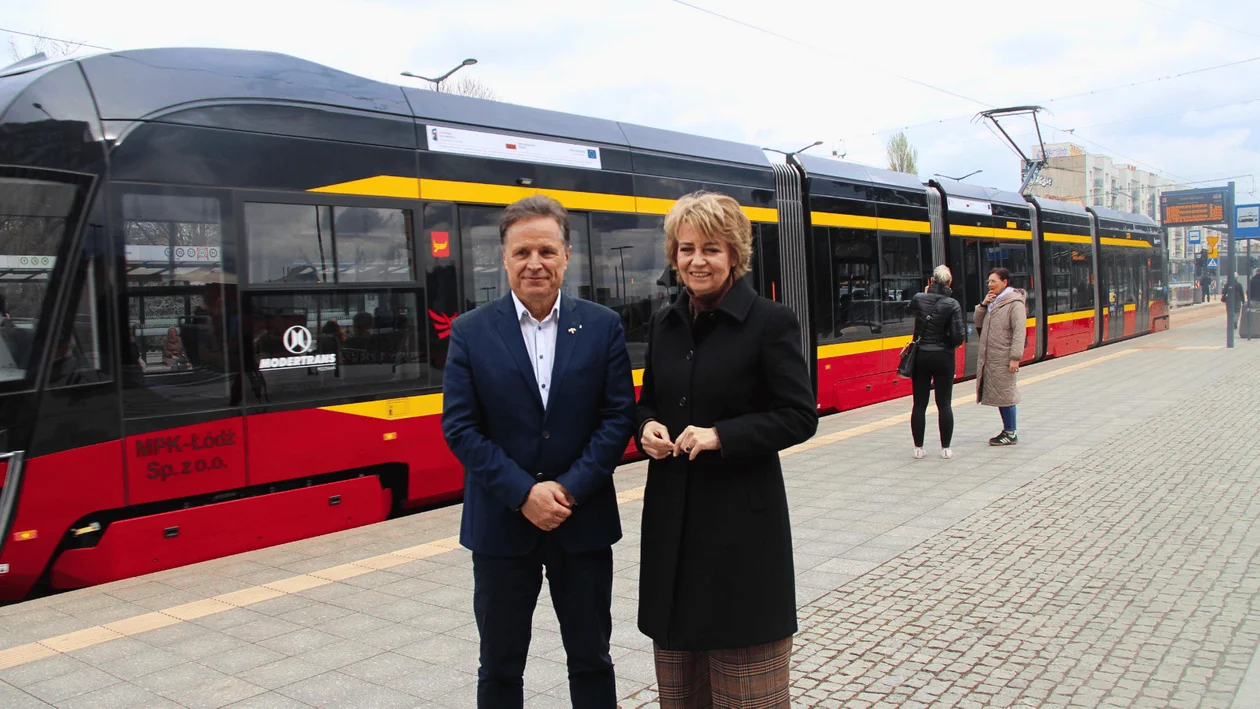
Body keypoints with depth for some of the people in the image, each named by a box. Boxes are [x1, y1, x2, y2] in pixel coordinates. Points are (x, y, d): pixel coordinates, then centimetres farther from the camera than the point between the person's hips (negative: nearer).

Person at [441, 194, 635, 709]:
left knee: (591, 659, 14)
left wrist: (570, 488, -14)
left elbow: (618, 415, -4)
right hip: (501, 525, 0)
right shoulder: (471, 332, -2)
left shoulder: (602, 327, 0)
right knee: (499, 667, 13)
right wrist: (524, 493, -15)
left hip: (583, 521, 1)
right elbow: (459, 427, -7)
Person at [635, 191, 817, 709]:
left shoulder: (771, 322, -8)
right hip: (671, 515, 5)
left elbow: (800, 417, -10)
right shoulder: (664, 324, 8)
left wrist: (720, 436, -20)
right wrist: (648, 427, -4)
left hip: (743, 516, -5)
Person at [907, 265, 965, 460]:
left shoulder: (918, 299, -6)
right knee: (944, 403, 7)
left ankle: (918, 448, 10)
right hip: (943, 358, -1)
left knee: (919, 404, 7)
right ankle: (945, 448, 10)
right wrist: (951, 345, 6)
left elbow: (911, 312, 18)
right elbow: (958, 336, -14)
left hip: (921, 356, 2)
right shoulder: (952, 304, -12)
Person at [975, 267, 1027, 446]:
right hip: (990, 358, 8)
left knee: (1005, 394, -3)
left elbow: (1019, 332, -16)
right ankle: (1008, 430, 21)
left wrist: (1015, 357, -21)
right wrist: (983, 305, 0)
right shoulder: (992, 301, 15)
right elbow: (978, 323, 16)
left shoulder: (1015, 303, -11)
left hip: (1004, 359, -8)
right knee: (999, 395, 12)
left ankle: (1011, 433, 6)